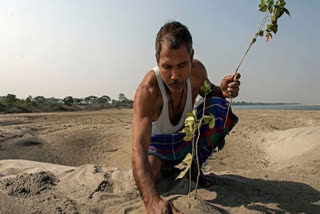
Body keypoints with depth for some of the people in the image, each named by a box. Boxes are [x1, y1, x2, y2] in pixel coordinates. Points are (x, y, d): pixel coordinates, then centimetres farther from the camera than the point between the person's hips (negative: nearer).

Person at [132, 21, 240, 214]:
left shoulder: (197, 70, -22)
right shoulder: (147, 90, -38)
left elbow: (209, 92, 2)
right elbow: (138, 147, -46)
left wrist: (223, 90, -26)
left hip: (186, 136, 3)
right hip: (157, 143, -2)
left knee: (219, 106, -19)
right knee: (145, 179, -28)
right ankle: (163, 167, 13)